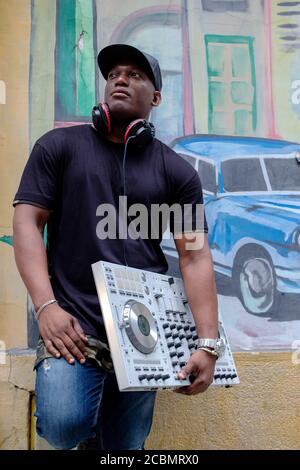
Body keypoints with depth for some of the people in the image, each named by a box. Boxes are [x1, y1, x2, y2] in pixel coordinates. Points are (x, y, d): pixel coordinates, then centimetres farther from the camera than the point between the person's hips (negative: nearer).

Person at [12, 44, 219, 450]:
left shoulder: (177, 171, 8)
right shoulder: (59, 146, 5)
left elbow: (195, 256, 2)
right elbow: (27, 221, -1)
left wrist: (208, 344, -7)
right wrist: (46, 306, -14)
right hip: (75, 320, -1)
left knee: (126, 443, 7)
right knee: (65, 425, -21)